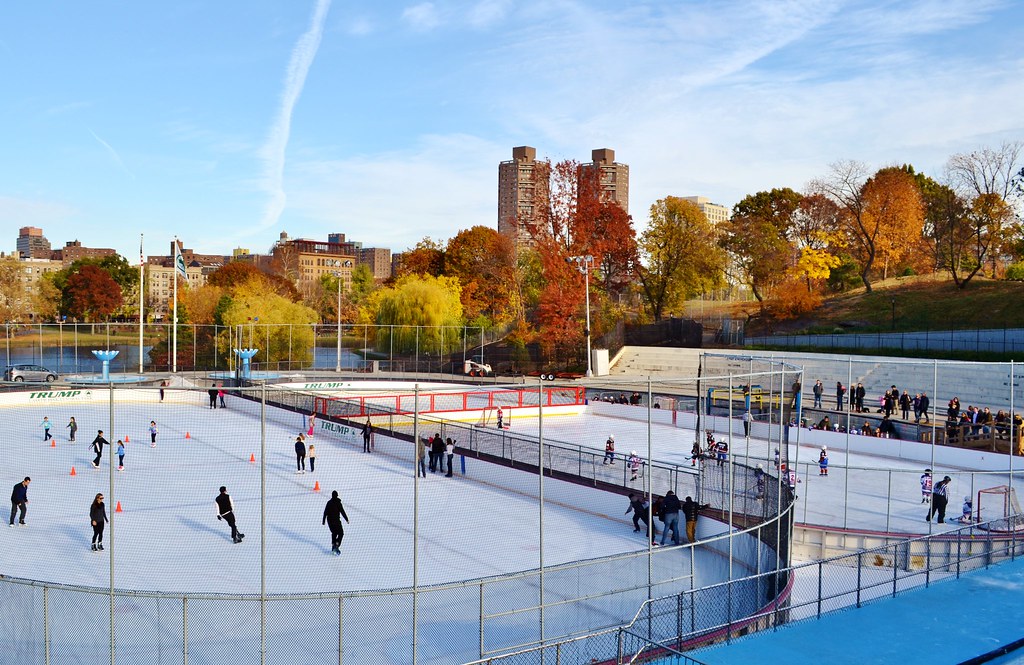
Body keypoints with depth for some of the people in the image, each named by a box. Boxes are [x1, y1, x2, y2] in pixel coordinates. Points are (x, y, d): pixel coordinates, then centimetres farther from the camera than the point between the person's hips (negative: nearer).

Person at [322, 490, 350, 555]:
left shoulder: (329, 502, 3)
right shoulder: (338, 503, -12)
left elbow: (325, 512, 7)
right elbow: (342, 512, -12)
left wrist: (323, 520, 17)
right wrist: (347, 519, -4)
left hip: (329, 520, 6)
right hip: (336, 520, -6)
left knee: (334, 533, 23)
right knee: (341, 533, 3)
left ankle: (333, 545, 20)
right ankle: (337, 546, -13)